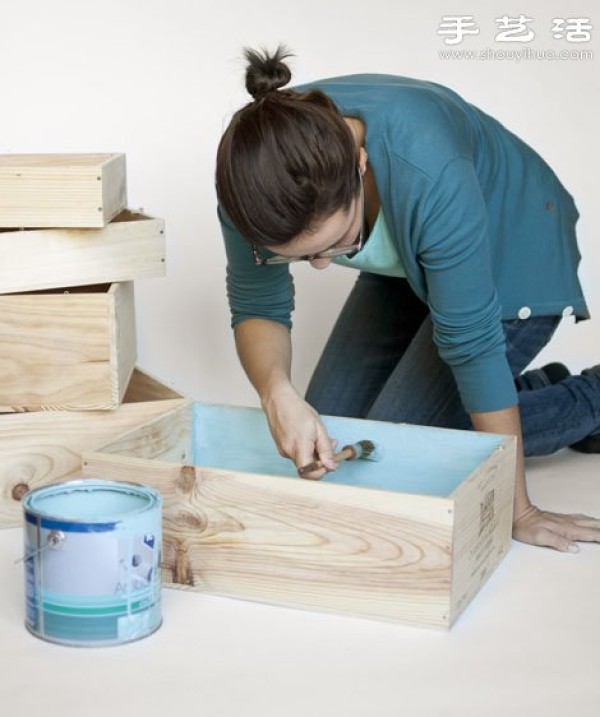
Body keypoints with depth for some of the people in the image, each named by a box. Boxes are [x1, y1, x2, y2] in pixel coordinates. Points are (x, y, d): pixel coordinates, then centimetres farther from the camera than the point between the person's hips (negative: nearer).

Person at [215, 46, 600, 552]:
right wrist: (277, 393, -39)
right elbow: (257, 307, -16)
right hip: (406, 266, 6)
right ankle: (539, 387, 20)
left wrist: (518, 511, -23)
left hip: (512, 263, -6)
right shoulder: (254, 173, -28)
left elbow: (472, 341, -34)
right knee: (330, 434, 6)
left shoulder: (432, 175, -43)